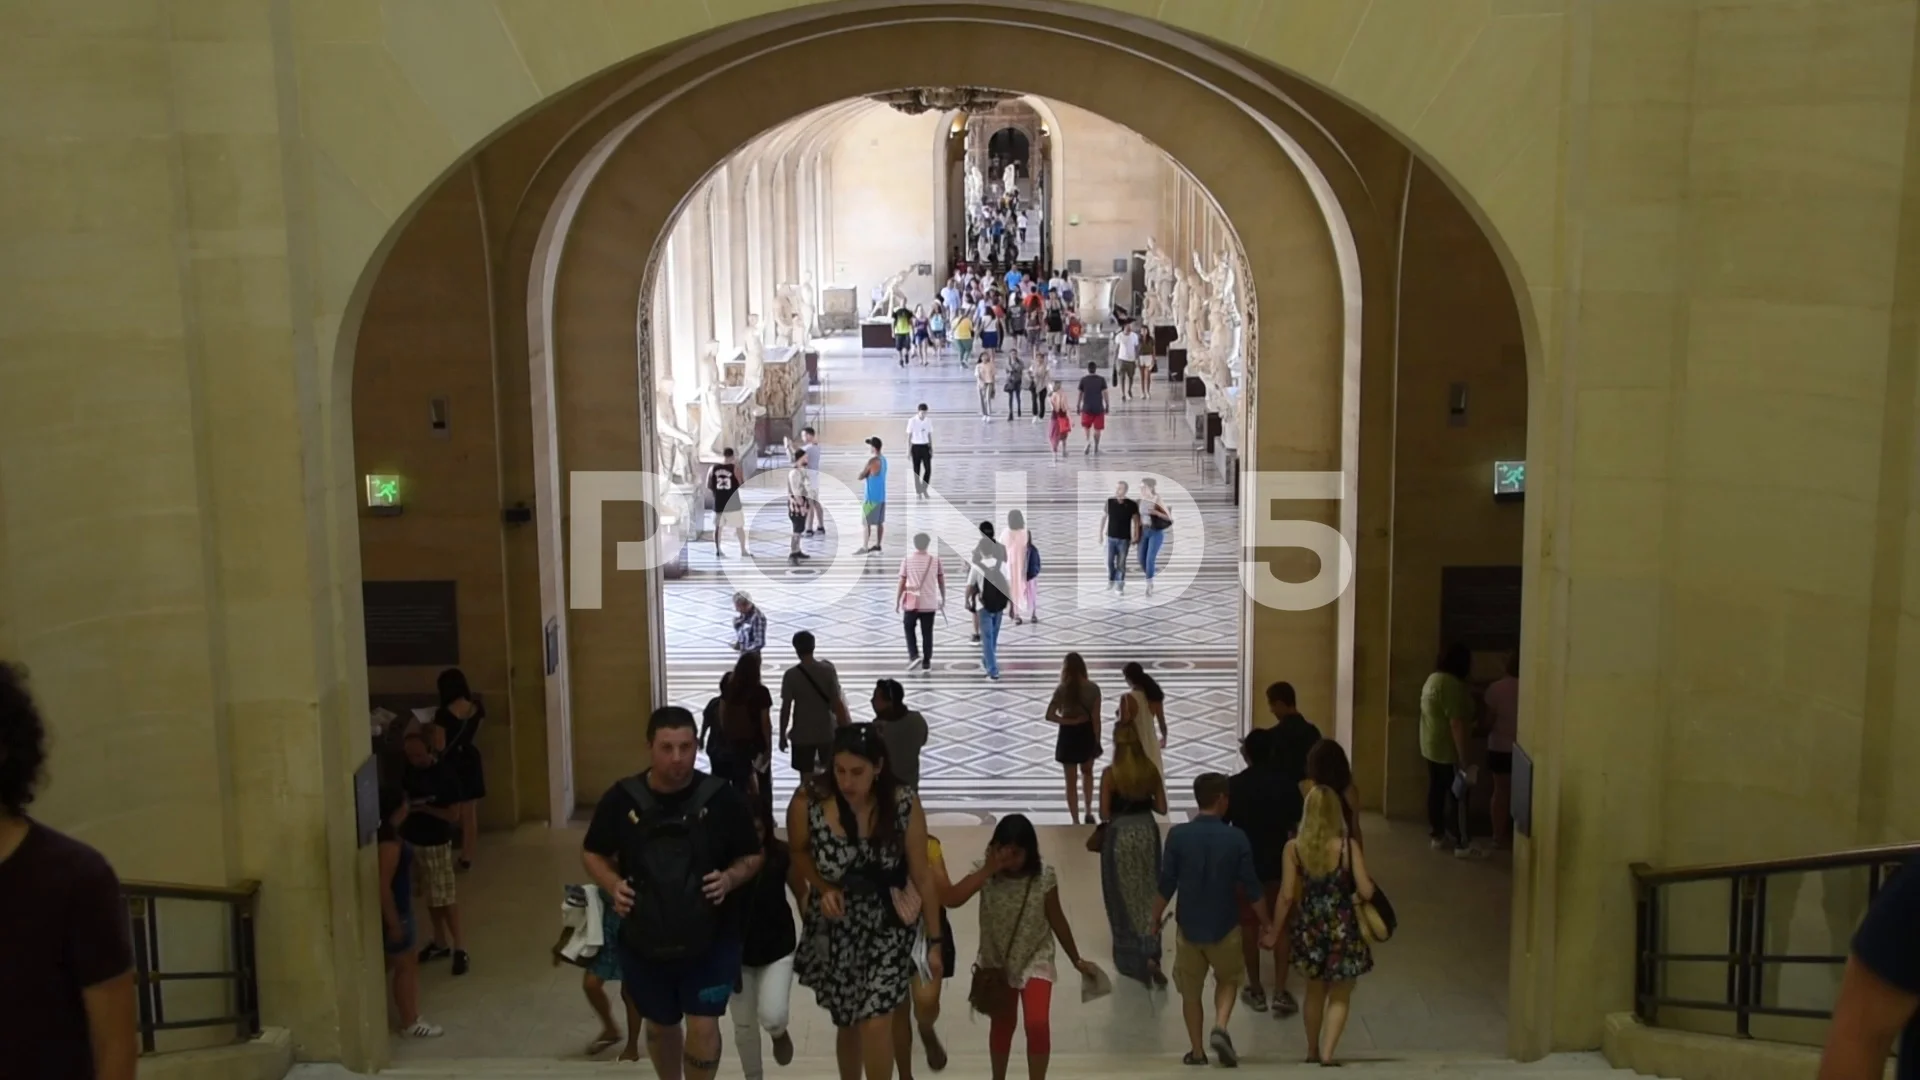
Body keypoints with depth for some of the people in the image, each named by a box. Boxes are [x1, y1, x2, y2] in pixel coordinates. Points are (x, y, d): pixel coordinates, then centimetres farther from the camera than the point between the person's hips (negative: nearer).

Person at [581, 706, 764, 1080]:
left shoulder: (722, 797, -13)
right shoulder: (621, 800, -11)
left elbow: (753, 856, 0)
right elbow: (593, 854, 5)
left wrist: (730, 878, -21)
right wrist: (613, 885, -14)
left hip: (710, 938, -2)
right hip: (644, 940, 2)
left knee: (703, 1026, -4)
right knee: (661, 1025, 20)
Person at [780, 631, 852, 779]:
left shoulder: (791, 675, -10)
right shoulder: (828, 669, -7)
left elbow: (786, 708, -8)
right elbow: (836, 702, -7)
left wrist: (782, 734, 2)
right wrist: (844, 728, 2)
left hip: (802, 734, -1)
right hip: (827, 732, 1)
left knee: (806, 777, 6)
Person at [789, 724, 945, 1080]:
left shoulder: (903, 804, -21)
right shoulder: (809, 800, -21)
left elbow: (922, 875, -11)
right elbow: (798, 853, 0)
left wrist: (935, 940, -5)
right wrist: (823, 888, -19)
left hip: (885, 927, -1)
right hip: (832, 929, 1)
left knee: (876, 1023, -9)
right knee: (846, 1022, 17)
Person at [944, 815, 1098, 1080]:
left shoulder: (1044, 876, -17)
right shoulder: (985, 872, -17)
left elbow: (1057, 920, -4)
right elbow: (951, 900, -32)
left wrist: (1077, 960, 4)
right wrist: (988, 870, -35)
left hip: (1035, 959, -1)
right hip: (997, 961, 1)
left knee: (1037, 1024, -16)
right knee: (1002, 1024, 16)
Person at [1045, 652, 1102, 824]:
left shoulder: (1062, 689, -14)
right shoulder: (1093, 688, -11)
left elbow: (1050, 715, -20)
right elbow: (1096, 718, -10)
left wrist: (1070, 721, -12)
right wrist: (1097, 742, -2)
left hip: (1068, 736, -2)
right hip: (1087, 735, 2)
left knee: (1071, 781, 11)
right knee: (1087, 772, 30)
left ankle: (1076, 822, 16)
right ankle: (1088, 812, 28)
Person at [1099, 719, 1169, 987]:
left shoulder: (1110, 773, -14)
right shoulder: (1151, 770, -4)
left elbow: (1104, 814, -11)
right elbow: (1161, 808, 1)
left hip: (1120, 837, -3)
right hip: (1147, 833, 3)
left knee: (1124, 896, 12)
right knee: (1149, 895, 13)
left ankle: (1131, 953, 20)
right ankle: (1150, 953, -1)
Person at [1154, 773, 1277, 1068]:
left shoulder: (1178, 835, -11)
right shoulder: (1236, 838, -11)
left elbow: (1166, 884, -8)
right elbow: (1251, 887, -6)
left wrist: (1156, 918, 6)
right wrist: (1267, 923, 6)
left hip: (1189, 925, 0)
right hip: (1224, 925, 0)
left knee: (1191, 990, 15)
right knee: (1229, 979, 22)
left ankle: (1196, 1050, 20)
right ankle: (1220, 1028, 0)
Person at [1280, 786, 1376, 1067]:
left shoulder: (1293, 848, -9)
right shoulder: (1348, 846, -13)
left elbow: (1287, 896, -7)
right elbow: (1366, 891, -13)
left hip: (1309, 925, 2)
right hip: (1341, 926, -2)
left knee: (1315, 991, 22)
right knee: (1340, 995, 12)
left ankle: (1313, 1050, 33)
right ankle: (1327, 1052, -1)